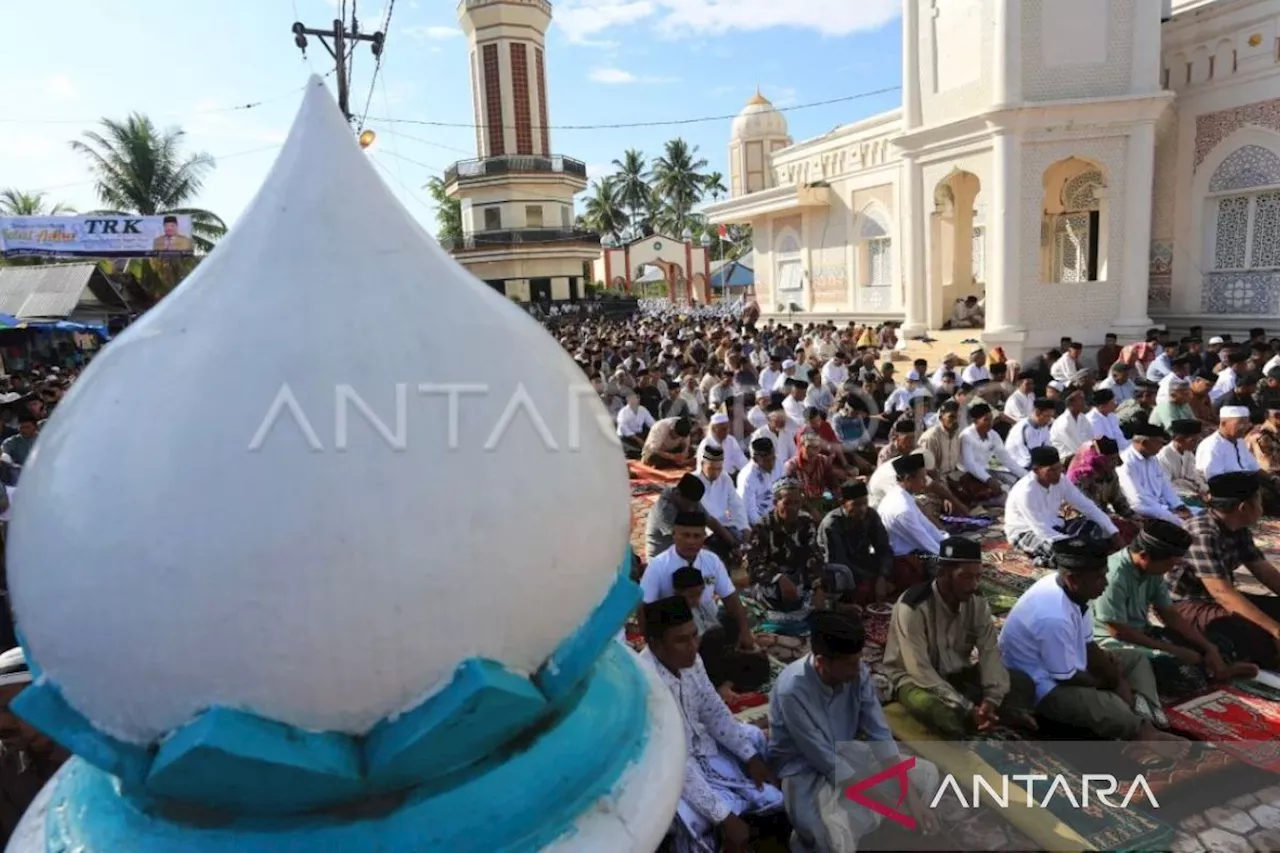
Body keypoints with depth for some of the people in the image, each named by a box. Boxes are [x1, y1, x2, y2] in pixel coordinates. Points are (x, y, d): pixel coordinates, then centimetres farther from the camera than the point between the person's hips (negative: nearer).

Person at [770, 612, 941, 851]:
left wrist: (910, 795, -16)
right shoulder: (792, 691, -33)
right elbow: (826, 760, -27)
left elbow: (880, 734, -9)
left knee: (926, 774, 1)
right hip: (805, 771, -7)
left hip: (846, 754, 7)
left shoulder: (857, 673, -14)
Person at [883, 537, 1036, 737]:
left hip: (958, 674, 6)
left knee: (1023, 683, -11)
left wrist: (991, 698, -27)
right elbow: (920, 670, -29)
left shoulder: (976, 602, -8)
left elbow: (990, 650, -11)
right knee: (930, 708, -39)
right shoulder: (913, 608, -27)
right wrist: (967, 709, -32)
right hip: (915, 678, -6)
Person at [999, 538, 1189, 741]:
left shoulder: (1071, 591, -6)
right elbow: (1067, 678, -23)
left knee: (1135, 659, 13)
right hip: (1045, 688, -11)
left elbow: (1087, 645, 7)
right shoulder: (1054, 617, -34)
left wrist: (1117, 679, -6)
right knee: (1110, 708, -35)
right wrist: (1111, 684, -7)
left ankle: (1146, 715, -10)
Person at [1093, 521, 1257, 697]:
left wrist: (1208, 647, -2)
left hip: (1141, 632, 9)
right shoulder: (1115, 576, -27)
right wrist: (1173, 650, -15)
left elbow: (1169, 614, 7)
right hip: (1114, 642, -9)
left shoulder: (1152, 570, 0)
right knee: (1190, 679, -22)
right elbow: (1119, 631, -23)